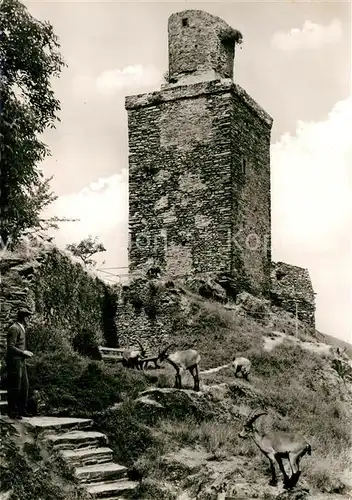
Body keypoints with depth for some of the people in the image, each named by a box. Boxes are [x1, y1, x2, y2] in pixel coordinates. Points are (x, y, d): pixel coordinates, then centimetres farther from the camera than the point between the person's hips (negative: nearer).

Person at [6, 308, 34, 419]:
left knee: (24, 386, 11)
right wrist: (23, 352, -16)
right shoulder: (14, 329, -14)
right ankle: (12, 412, 4)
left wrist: (25, 353, 12)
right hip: (14, 361, -10)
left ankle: (22, 410, 19)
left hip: (21, 361, 10)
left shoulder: (21, 328, 17)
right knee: (14, 387, -4)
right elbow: (10, 347, -20)